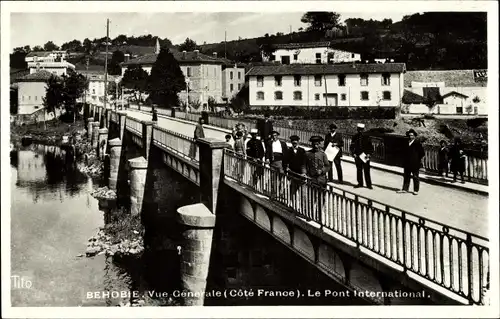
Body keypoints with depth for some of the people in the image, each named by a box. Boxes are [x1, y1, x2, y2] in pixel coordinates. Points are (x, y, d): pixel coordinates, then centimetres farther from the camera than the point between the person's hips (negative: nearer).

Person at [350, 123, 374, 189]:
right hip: (357, 156, 2)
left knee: (366, 171, -2)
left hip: (365, 156, -2)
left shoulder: (366, 137, -2)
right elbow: (352, 146, 9)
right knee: (359, 170, 9)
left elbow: (371, 147, 3)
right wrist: (353, 153, -3)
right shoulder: (355, 137, 3)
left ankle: (369, 184, 4)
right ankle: (360, 183, 20)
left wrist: (369, 154, -8)